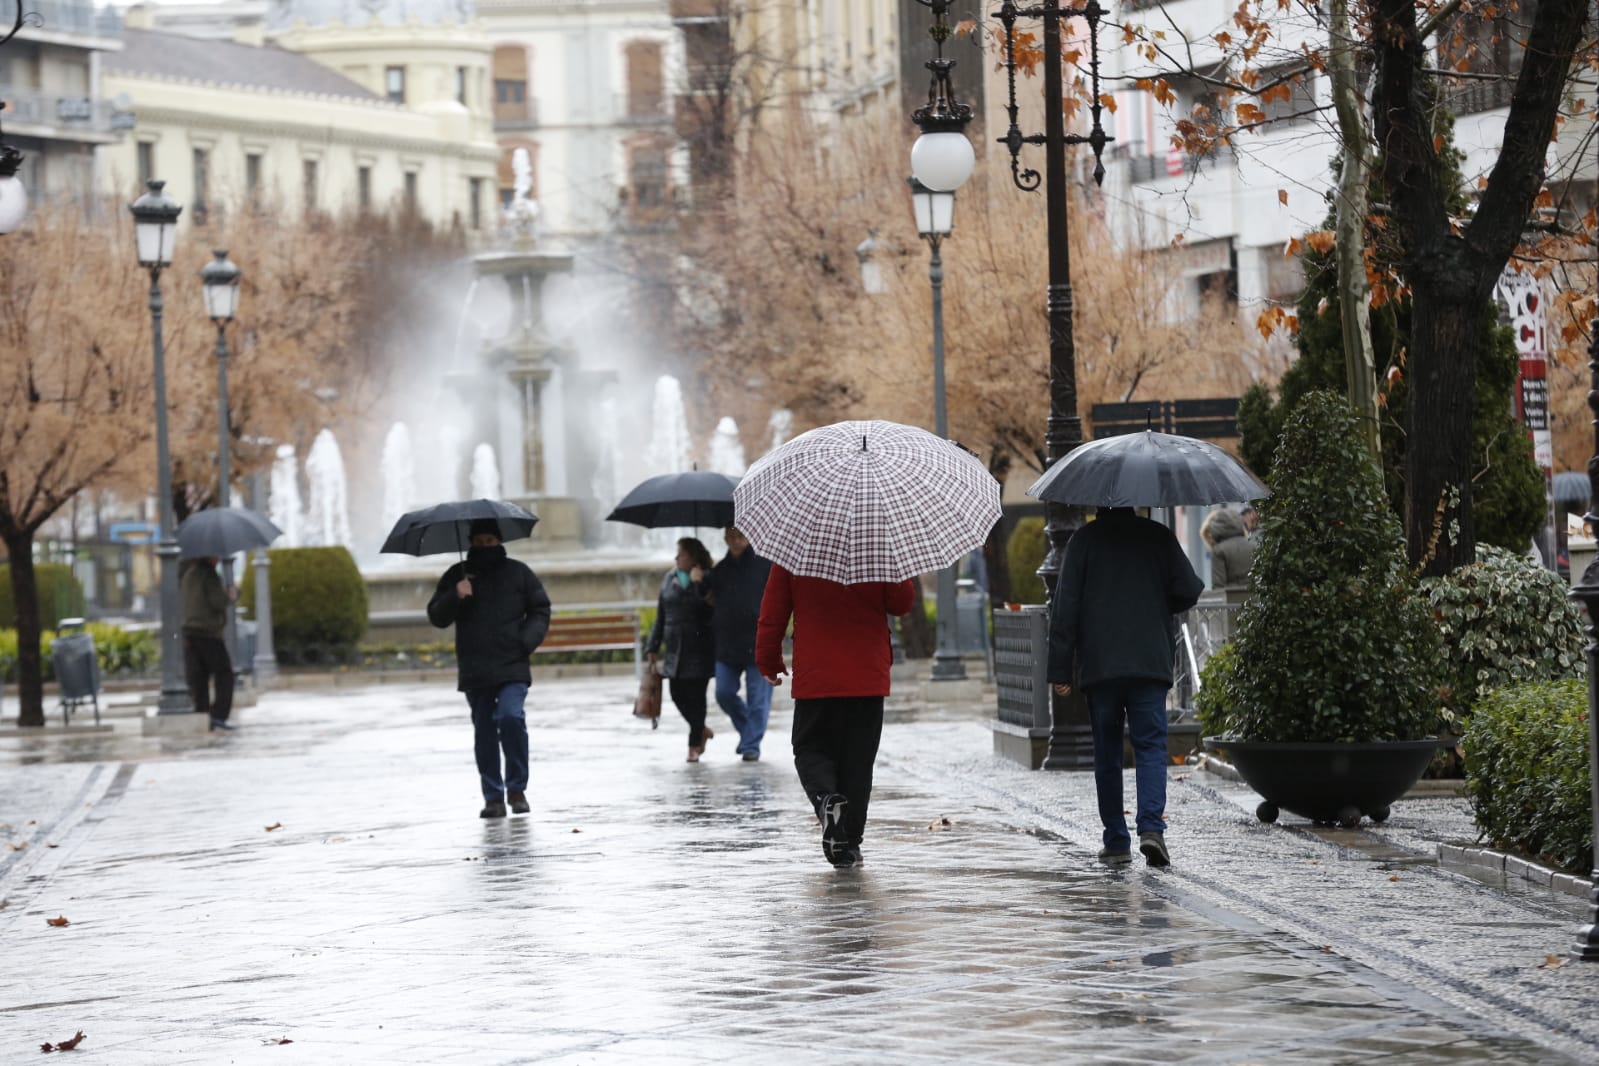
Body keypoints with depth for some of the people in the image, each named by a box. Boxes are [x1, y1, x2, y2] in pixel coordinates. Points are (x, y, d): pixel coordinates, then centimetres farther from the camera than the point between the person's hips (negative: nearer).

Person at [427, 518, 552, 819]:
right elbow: (436, 616, 7)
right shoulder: (457, 576, 10)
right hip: (474, 671, 2)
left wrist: (526, 641, -5)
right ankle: (493, 797, 11)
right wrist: (454, 597, -13)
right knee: (484, 732, 4)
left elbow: (540, 610, 11)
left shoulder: (518, 573, 7)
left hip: (512, 669, -2)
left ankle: (516, 788, -7)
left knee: (511, 717, -20)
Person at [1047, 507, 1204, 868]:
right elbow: (1188, 591, 1)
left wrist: (1060, 671, 0)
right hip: (1150, 663, 0)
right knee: (1150, 746, 0)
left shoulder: (1084, 540, 1)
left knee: (1107, 754, 9)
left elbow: (1065, 607, -2)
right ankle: (1151, 827, -21)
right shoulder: (1157, 536, 4)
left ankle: (1116, 841, 11)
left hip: (1097, 666, 0)